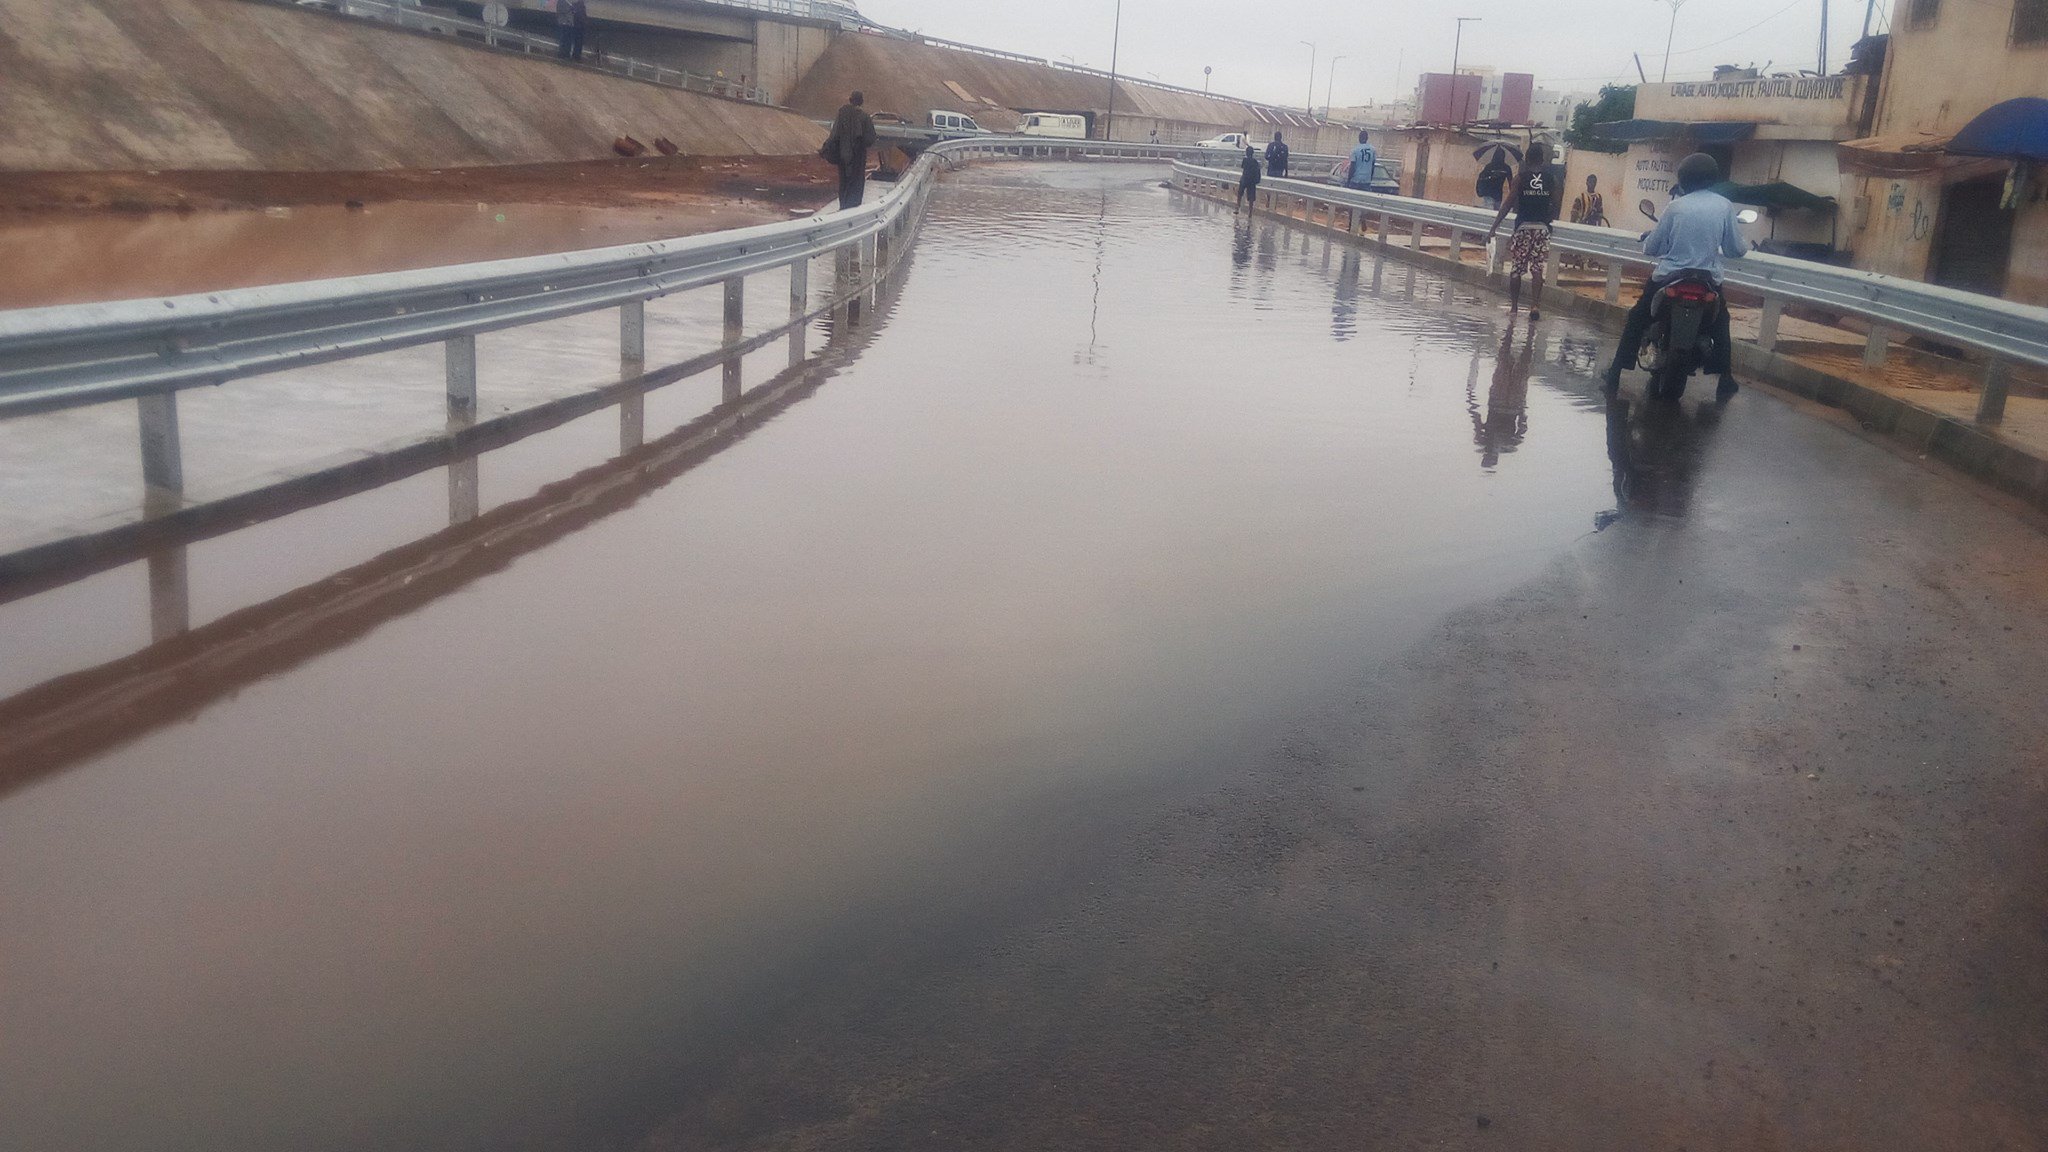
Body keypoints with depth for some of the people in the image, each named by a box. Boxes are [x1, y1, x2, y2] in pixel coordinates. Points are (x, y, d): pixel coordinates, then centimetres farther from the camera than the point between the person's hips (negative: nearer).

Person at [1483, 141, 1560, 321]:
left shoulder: (1520, 177, -2)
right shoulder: (1551, 178, 3)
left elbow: (1508, 204, -6)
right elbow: (1556, 206, 3)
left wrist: (1494, 228, -3)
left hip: (1523, 226, -1)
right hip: (1542, 227, 1)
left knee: (1516, 268, 8)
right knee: (1538, 269, 3)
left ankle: (1513, 306, 11)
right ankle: (1536, 305, -9)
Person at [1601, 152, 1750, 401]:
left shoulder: (1677, 206, -6)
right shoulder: (1724, 206, -4)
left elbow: (1651, 248, -2)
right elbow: (1735, 250, -2)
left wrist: (1647, 241, 21)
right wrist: (1745, 246, 22)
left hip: (1668, 278, -1)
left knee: (1636, 321, 13)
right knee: (1720, 324, 26)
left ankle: (1614, 377, 7)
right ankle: (1726, 380, 23)